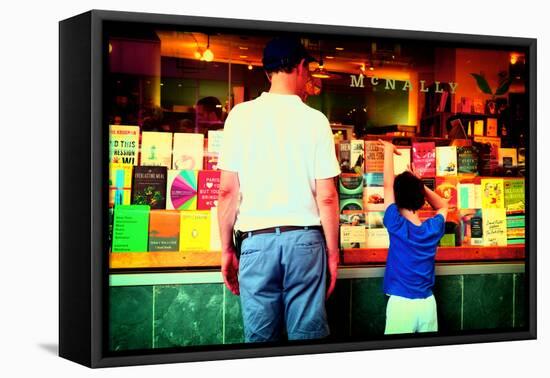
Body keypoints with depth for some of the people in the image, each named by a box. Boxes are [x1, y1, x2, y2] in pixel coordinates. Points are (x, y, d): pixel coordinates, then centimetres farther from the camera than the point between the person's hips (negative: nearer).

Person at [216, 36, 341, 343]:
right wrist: (332, 253, 7)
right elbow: (327, 197, -2)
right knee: (308, 336, 6)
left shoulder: (241, 115, 1)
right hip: (305, 239, 0)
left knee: (260, 337, 6)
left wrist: (227, 249, 9)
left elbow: (228, 190, 0)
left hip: (257, 239, 1)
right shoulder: (315, 120, 0)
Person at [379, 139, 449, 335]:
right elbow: (443, 206, 24)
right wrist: (418, 184, 16)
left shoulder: (397, 226, -10)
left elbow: (388, 185, -5)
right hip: (428, 304, 4)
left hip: (400, 304, -4)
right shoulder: (433, 229, 1)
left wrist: (389, 149, 3)